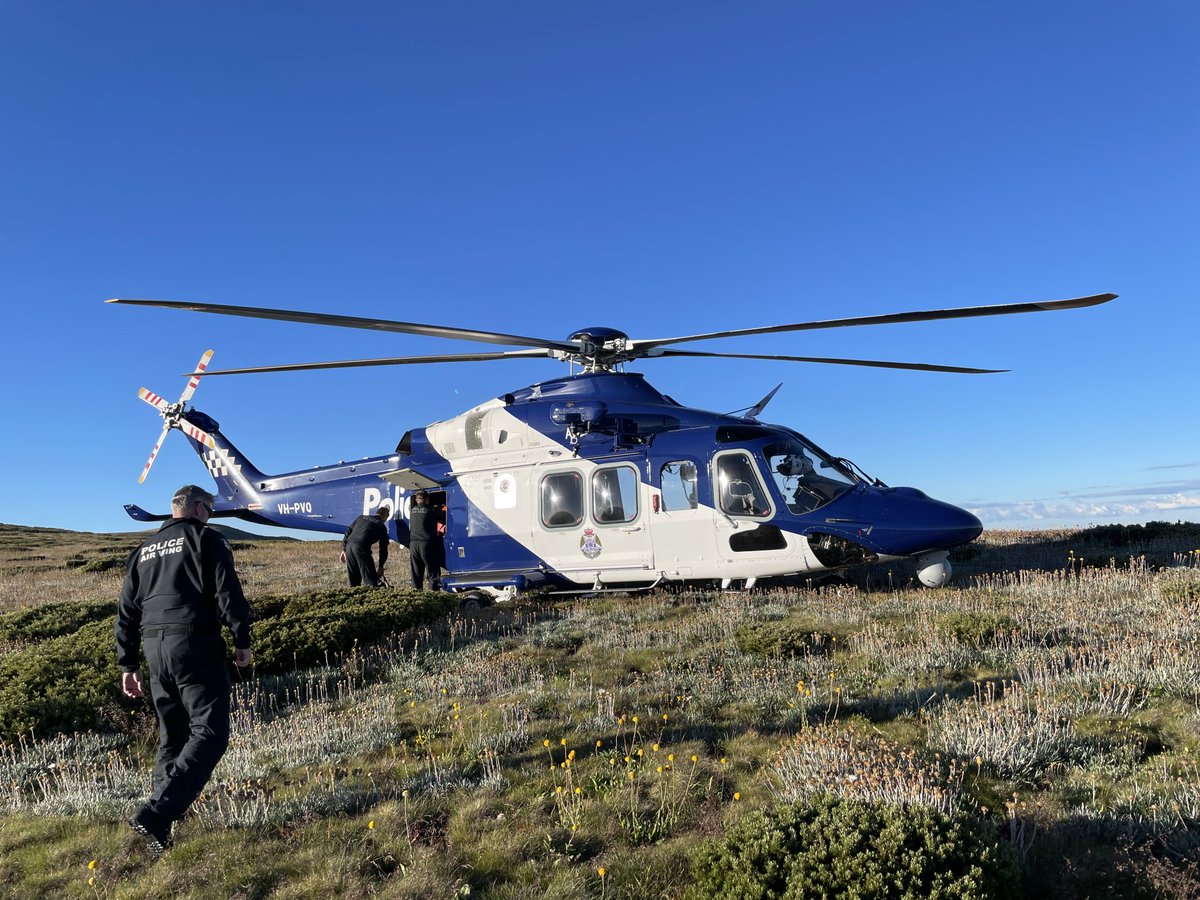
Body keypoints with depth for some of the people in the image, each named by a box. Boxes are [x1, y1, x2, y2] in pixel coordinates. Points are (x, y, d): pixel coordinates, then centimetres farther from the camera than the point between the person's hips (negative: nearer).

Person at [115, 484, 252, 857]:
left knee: (171, 738, 17)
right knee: (209, 732, -6)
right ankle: (154, 814, -19)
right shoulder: (205, 539, 0)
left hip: (155, 647, 7)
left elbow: (126, 611, 20)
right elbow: (228, 592, -10)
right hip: (196, 645, -7)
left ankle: (160, 828, 21)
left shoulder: (144, 550, 20)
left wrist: (128, 664, 24)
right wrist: (242, 641, -3)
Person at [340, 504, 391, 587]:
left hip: (349, 545, 6)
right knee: (370, 580, -3)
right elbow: (383, 549, 14)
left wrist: (344, 550, 22)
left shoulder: (361, 518, 27)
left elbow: (348, 532, 21)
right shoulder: (381, 526, 13)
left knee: (354, 580, 17)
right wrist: (381, 567, 21)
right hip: (361, 548, -6)